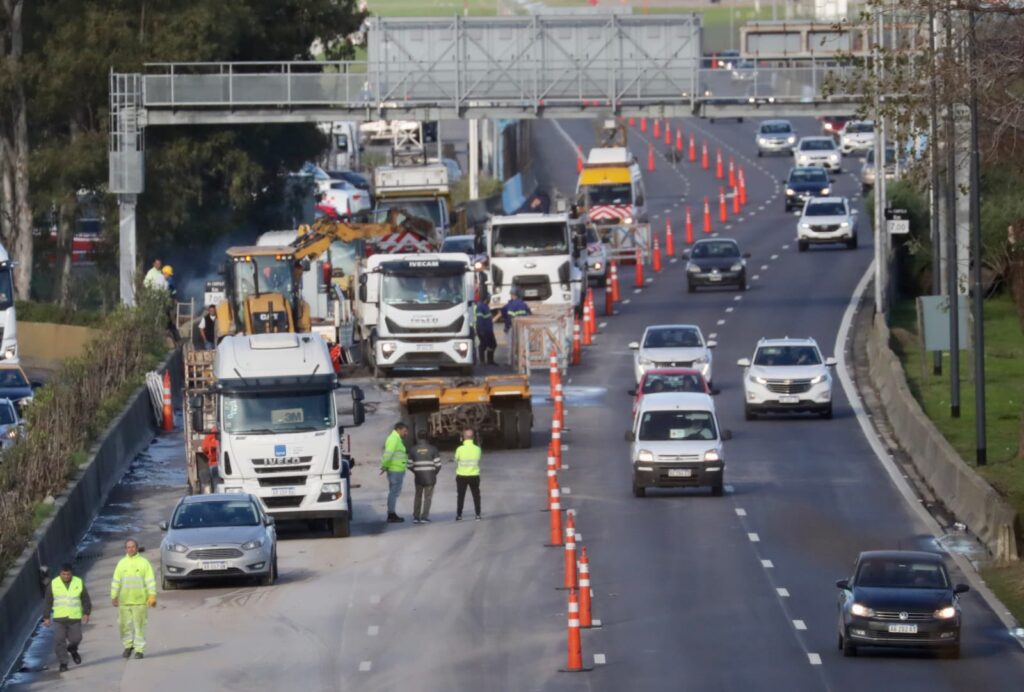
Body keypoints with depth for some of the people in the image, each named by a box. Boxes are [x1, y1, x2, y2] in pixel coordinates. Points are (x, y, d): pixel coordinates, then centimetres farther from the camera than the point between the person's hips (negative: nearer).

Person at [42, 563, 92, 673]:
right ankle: (63, 663, 1)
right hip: (59, 618, 0)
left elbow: (86, 600, 7)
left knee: (75, 638, -2)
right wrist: (46, 617, -1)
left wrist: (86, 613, -4)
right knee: (59, 641, -8)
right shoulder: (54, 584, 0)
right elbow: (47, 602, 3)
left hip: (75, 618, 0)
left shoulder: (79, 583, 2)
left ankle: (72, 650, 32)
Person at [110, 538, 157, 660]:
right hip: (124, 600, 3)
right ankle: (128, 645, 23)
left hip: (140, 600, -3)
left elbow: (150, 580, -2)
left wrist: (152, 596, -9)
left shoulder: (144, 562, 1)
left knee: (140, 626, -1)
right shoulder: (122, 563, 7)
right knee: (124, 625, 5)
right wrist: (114, 596, 0)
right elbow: (116, 581, 7)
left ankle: (139, 649, 4)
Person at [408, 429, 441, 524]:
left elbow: (410, 465, -2)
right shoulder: (432, 449, -5)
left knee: (418, 497, 15)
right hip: (430, 477, -2)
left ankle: (416, 517, 12)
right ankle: (424, 517, -3)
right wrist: (434, 472, 11)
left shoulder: (414, 449, -2)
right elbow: (438, 464, -8)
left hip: (418, 477, 2)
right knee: (427, 497, 4)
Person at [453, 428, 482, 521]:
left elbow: (456, 461, 0)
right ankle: (478, 514, 9)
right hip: (474, 475, 1)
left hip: (461, 476, -1)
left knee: (461, 496, 9)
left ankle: (459, 515, 9)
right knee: (476, 496, 11)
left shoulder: (460, 449, -13)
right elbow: (478, 461, 6)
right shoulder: (477, 449, -7)